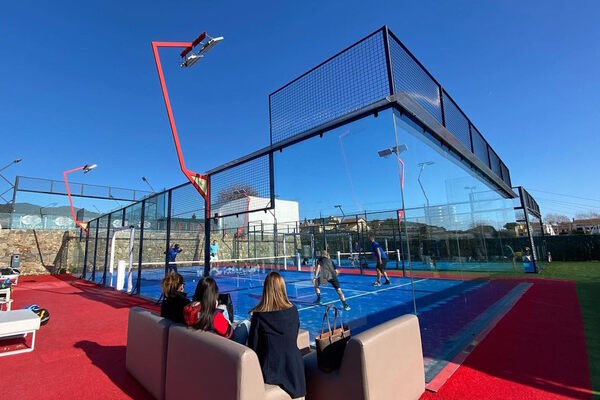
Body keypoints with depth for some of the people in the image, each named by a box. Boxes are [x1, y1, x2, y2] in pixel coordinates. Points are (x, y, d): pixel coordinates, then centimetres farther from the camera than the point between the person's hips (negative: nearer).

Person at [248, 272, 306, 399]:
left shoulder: (258, 315, -19)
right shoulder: (293, 310, -11)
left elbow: (253, 345, -8)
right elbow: (294, 338, 4)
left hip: (269, 369, -2)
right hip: (292, 366, 2)